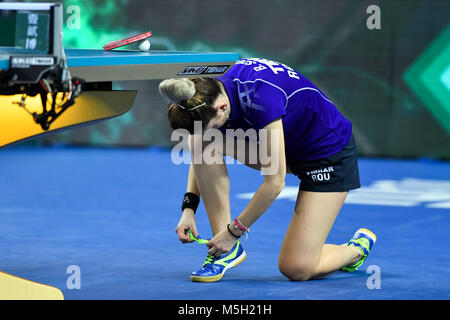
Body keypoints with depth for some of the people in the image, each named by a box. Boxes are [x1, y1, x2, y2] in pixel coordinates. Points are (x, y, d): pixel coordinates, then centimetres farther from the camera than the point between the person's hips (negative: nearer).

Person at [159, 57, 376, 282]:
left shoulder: (260, 99, -37)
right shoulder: (208, 96, -14)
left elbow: (275, 182, -31)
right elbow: (199, 155, 5)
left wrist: (234, 231, -21)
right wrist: (189, 207, -8)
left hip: (329, 152, -8)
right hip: (289, 145, 8)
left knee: (296, 269, -13)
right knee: (202, 145, -15)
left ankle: (358, 247, 18)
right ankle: (227, 249, -7)